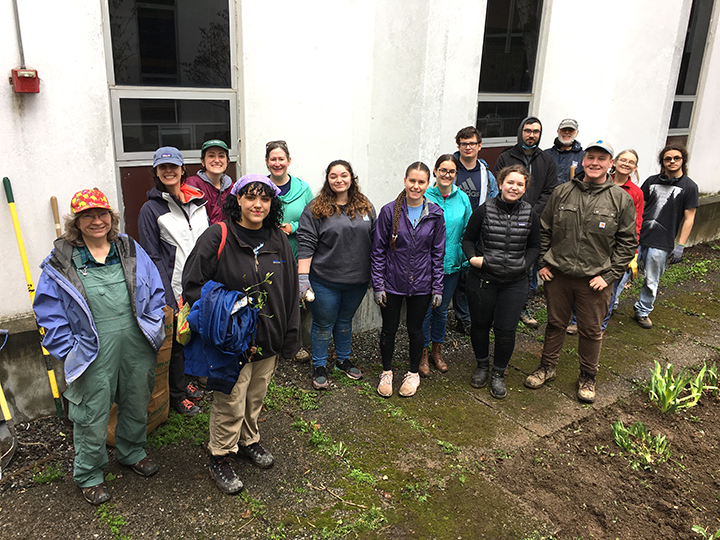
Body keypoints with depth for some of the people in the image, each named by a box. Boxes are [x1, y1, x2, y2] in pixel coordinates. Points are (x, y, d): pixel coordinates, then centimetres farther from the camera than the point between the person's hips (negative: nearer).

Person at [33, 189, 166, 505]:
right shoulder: (60, 263, -6)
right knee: (92, 416, 9)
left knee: (137, 406, 20)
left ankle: (132, 453, 45)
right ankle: (89, 475, 31)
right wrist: (70, 352, -9)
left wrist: (154, 332, 1)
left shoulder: (131, 251, 3)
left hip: (137, 349, 3)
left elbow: (155, 293, 8)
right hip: (94, 356, -3)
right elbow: (49, 313, -4)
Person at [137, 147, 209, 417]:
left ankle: (184, 381, 38)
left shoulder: (197, 202, 8)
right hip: (174, 289, -5)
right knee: (175, 340, 8)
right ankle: (177, 394, 26)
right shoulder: (151, 209, -8)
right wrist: (169, 300, -16)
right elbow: (152, 258, -11)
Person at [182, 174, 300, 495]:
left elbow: (289, 292, 7)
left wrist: (289, 338, 7)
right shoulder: (218, 236, -12)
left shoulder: (279, 240, 3)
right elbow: (192, 283, -11)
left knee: (256, 397, 21)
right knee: (230, 403, 5)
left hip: (268, 337, 5)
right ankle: (220, 458, 27)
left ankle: (249, 441, 45)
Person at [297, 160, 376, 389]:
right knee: (323, 325, 8)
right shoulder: (315, 209, -7)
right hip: (325, 281, -3)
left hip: (357, 280, 4)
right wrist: (303, 277, -14)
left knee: (345, 321, 20)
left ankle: (343, 360, 39)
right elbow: (306, 246, -9)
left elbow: (374, 241, 11)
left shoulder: (366, 207, 6)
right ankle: (319, 366, 26)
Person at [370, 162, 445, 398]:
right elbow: (378, 251, -4)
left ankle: (413, 373, 36)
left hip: (421, 285, 1)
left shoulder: (435, 214, -3)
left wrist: (437, 287, 1)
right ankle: (386, 372, 34)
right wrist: (378, 285, -6)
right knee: (389, 328, 11)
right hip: (392, 283, -1)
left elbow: (438, 253, 2)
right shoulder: (389, 211, -8)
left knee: (415, 329, 15)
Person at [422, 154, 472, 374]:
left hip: (451, 263, 3)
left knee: (442, 309, 16)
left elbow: (467, 232, 9)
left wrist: (467, 258, 4)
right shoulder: (424, 197, -8)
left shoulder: (462, 198, 3)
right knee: (424, 309, 5)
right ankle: (423, 353, 23)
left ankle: (437, 350, 34)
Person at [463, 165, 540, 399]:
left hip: (515, 283, 1)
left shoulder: (530, 215, 1)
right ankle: (482, 365, 37)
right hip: (482, 279, -1)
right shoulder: (484, 210, -5)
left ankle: (498, 373, 25)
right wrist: (473, 257, -13)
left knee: (506, 329, 2)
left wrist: (525, 263, -4)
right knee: (480, 325, 12)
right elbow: (468, 239, 4)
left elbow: (534, 246, 13)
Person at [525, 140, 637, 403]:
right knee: (555, 323, 15)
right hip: (557, 274, 2)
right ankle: (547, 367, 33)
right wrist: (542, 263, 2)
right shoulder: (562, 192, 1)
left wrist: (609, 275, -8)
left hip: (595, 280, -1)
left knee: (591, 330, 11)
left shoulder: (621, 199, -3)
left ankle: (587, 377, 30)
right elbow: (544, 230, 8)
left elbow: (628, 242, -2)